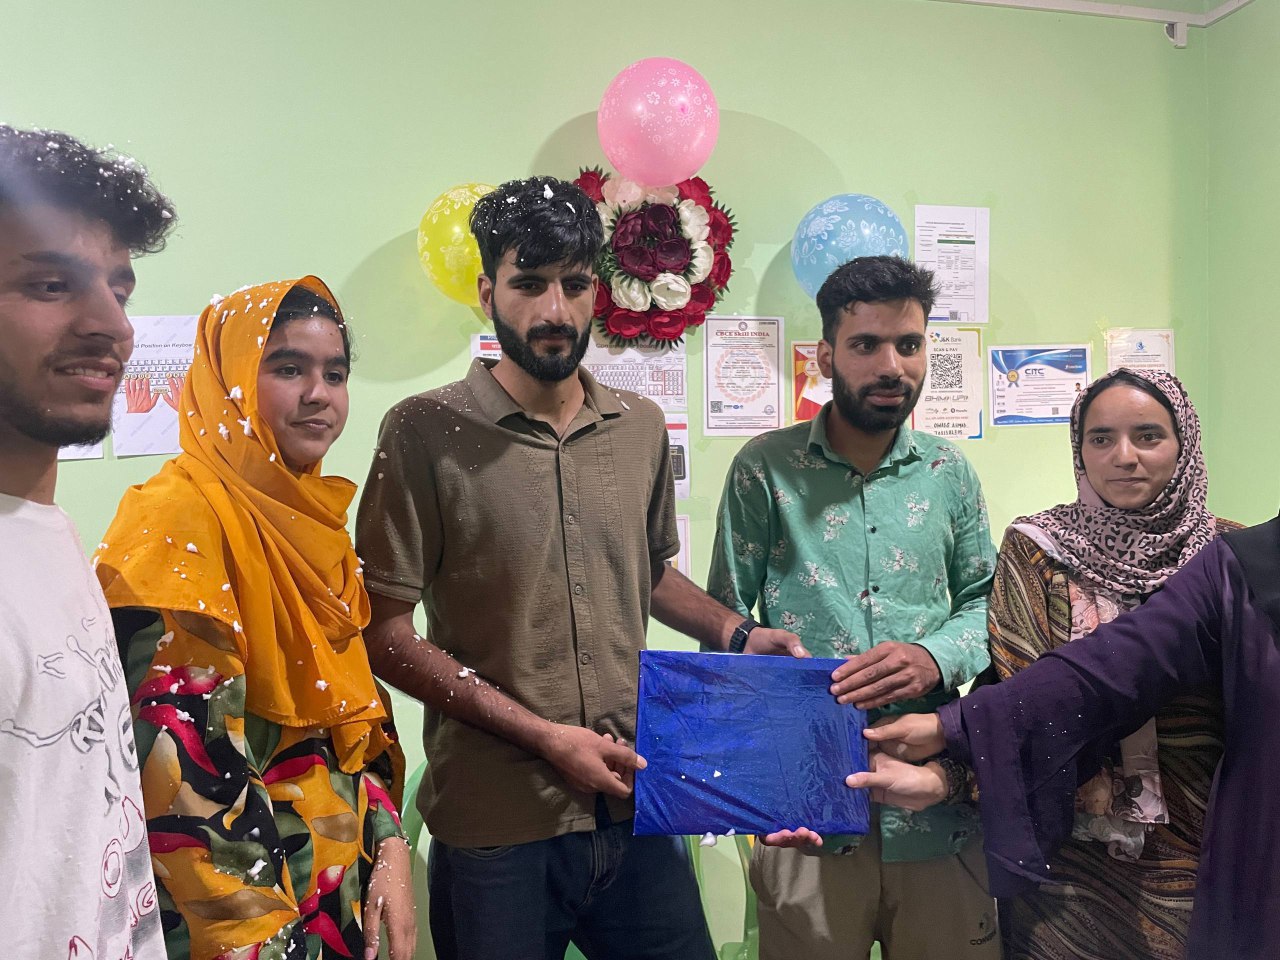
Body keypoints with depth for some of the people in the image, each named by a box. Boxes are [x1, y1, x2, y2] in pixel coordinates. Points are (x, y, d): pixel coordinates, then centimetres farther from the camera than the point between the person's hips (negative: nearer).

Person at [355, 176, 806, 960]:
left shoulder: (643, 429, 5)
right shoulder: (427, 433, -8)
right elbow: (387, 633, -9)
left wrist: (735, 634, 4)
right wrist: (544, 736, -13)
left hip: (636, 806, 4)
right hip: (495, 827, -4)